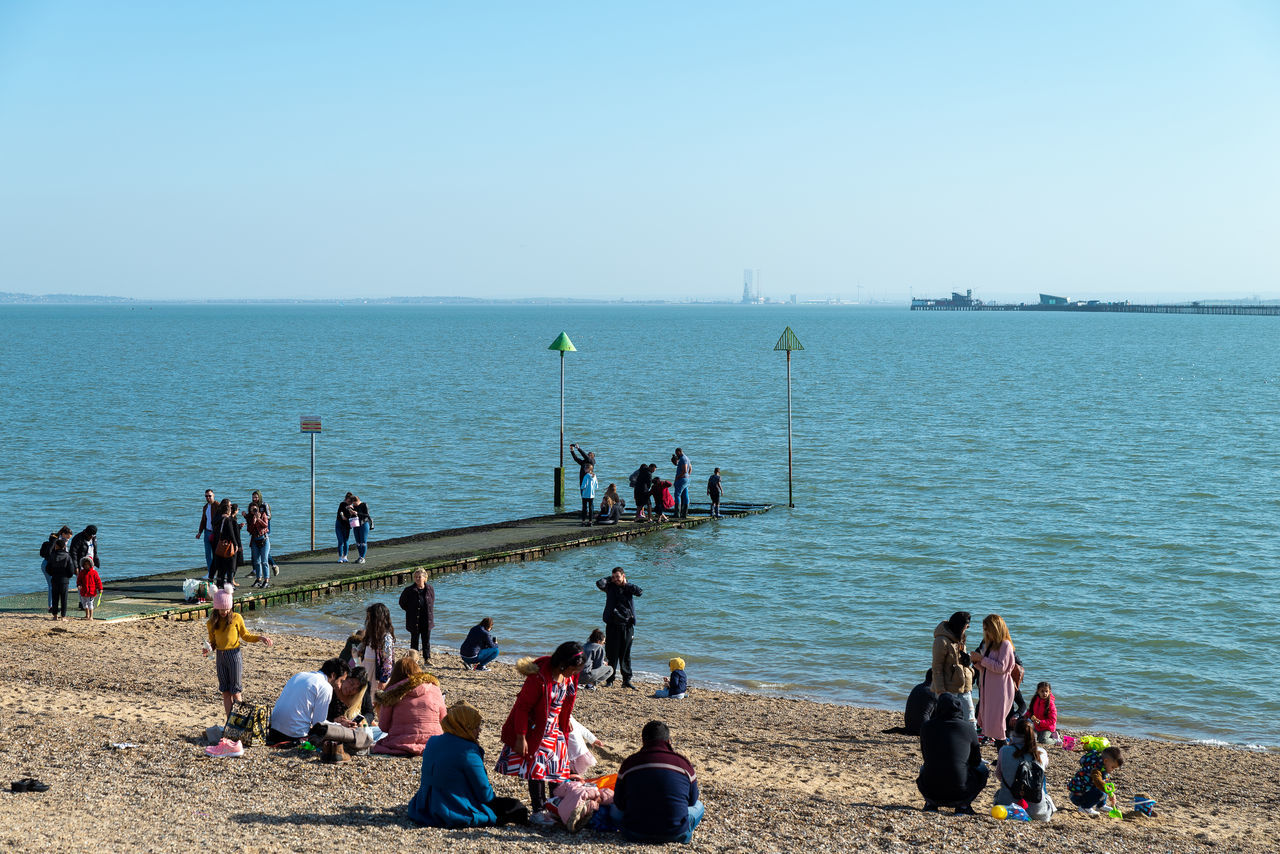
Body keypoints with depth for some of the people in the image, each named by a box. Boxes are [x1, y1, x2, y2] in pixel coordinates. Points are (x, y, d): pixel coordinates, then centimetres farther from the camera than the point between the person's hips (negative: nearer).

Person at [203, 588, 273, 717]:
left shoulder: (236, 618, -3)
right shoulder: (212, 623, 5)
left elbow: (245, 635, 7)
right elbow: (213, 642, 14)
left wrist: (260, 638, -7)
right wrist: (208, 649, -8)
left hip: (234, 654, -4)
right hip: (220, 657, 4)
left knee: (235, 691, -4)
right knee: (225, 692, 6)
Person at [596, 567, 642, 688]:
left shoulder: (628, 587, 9)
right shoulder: (610, 587, 4)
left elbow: (639, 592, -10)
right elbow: (600, 584, -14)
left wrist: (625, 584, -4)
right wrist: (610, 578, 0)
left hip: (627, 625, 1)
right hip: (613, 625, -1)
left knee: (626, 654, 5)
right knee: (612, 653, -1)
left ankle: (626, 680, 10)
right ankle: (610, 679, 5)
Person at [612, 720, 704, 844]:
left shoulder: (629, 763, -1)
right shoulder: (683, 763, -2)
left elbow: (619, 803, 6)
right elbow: (692, 800, 11)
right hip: (675, 835, 0)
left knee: (614, 809, 29)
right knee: (698, 806, 29)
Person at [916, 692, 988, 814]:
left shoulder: (926, 726, 3)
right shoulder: (968, 727, -1)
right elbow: (976, 761, 11)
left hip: (931, 792, 2)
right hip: (959, 793, -2)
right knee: (982, 769, 28)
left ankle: (930, 804, 17)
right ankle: (962, 806, 13)